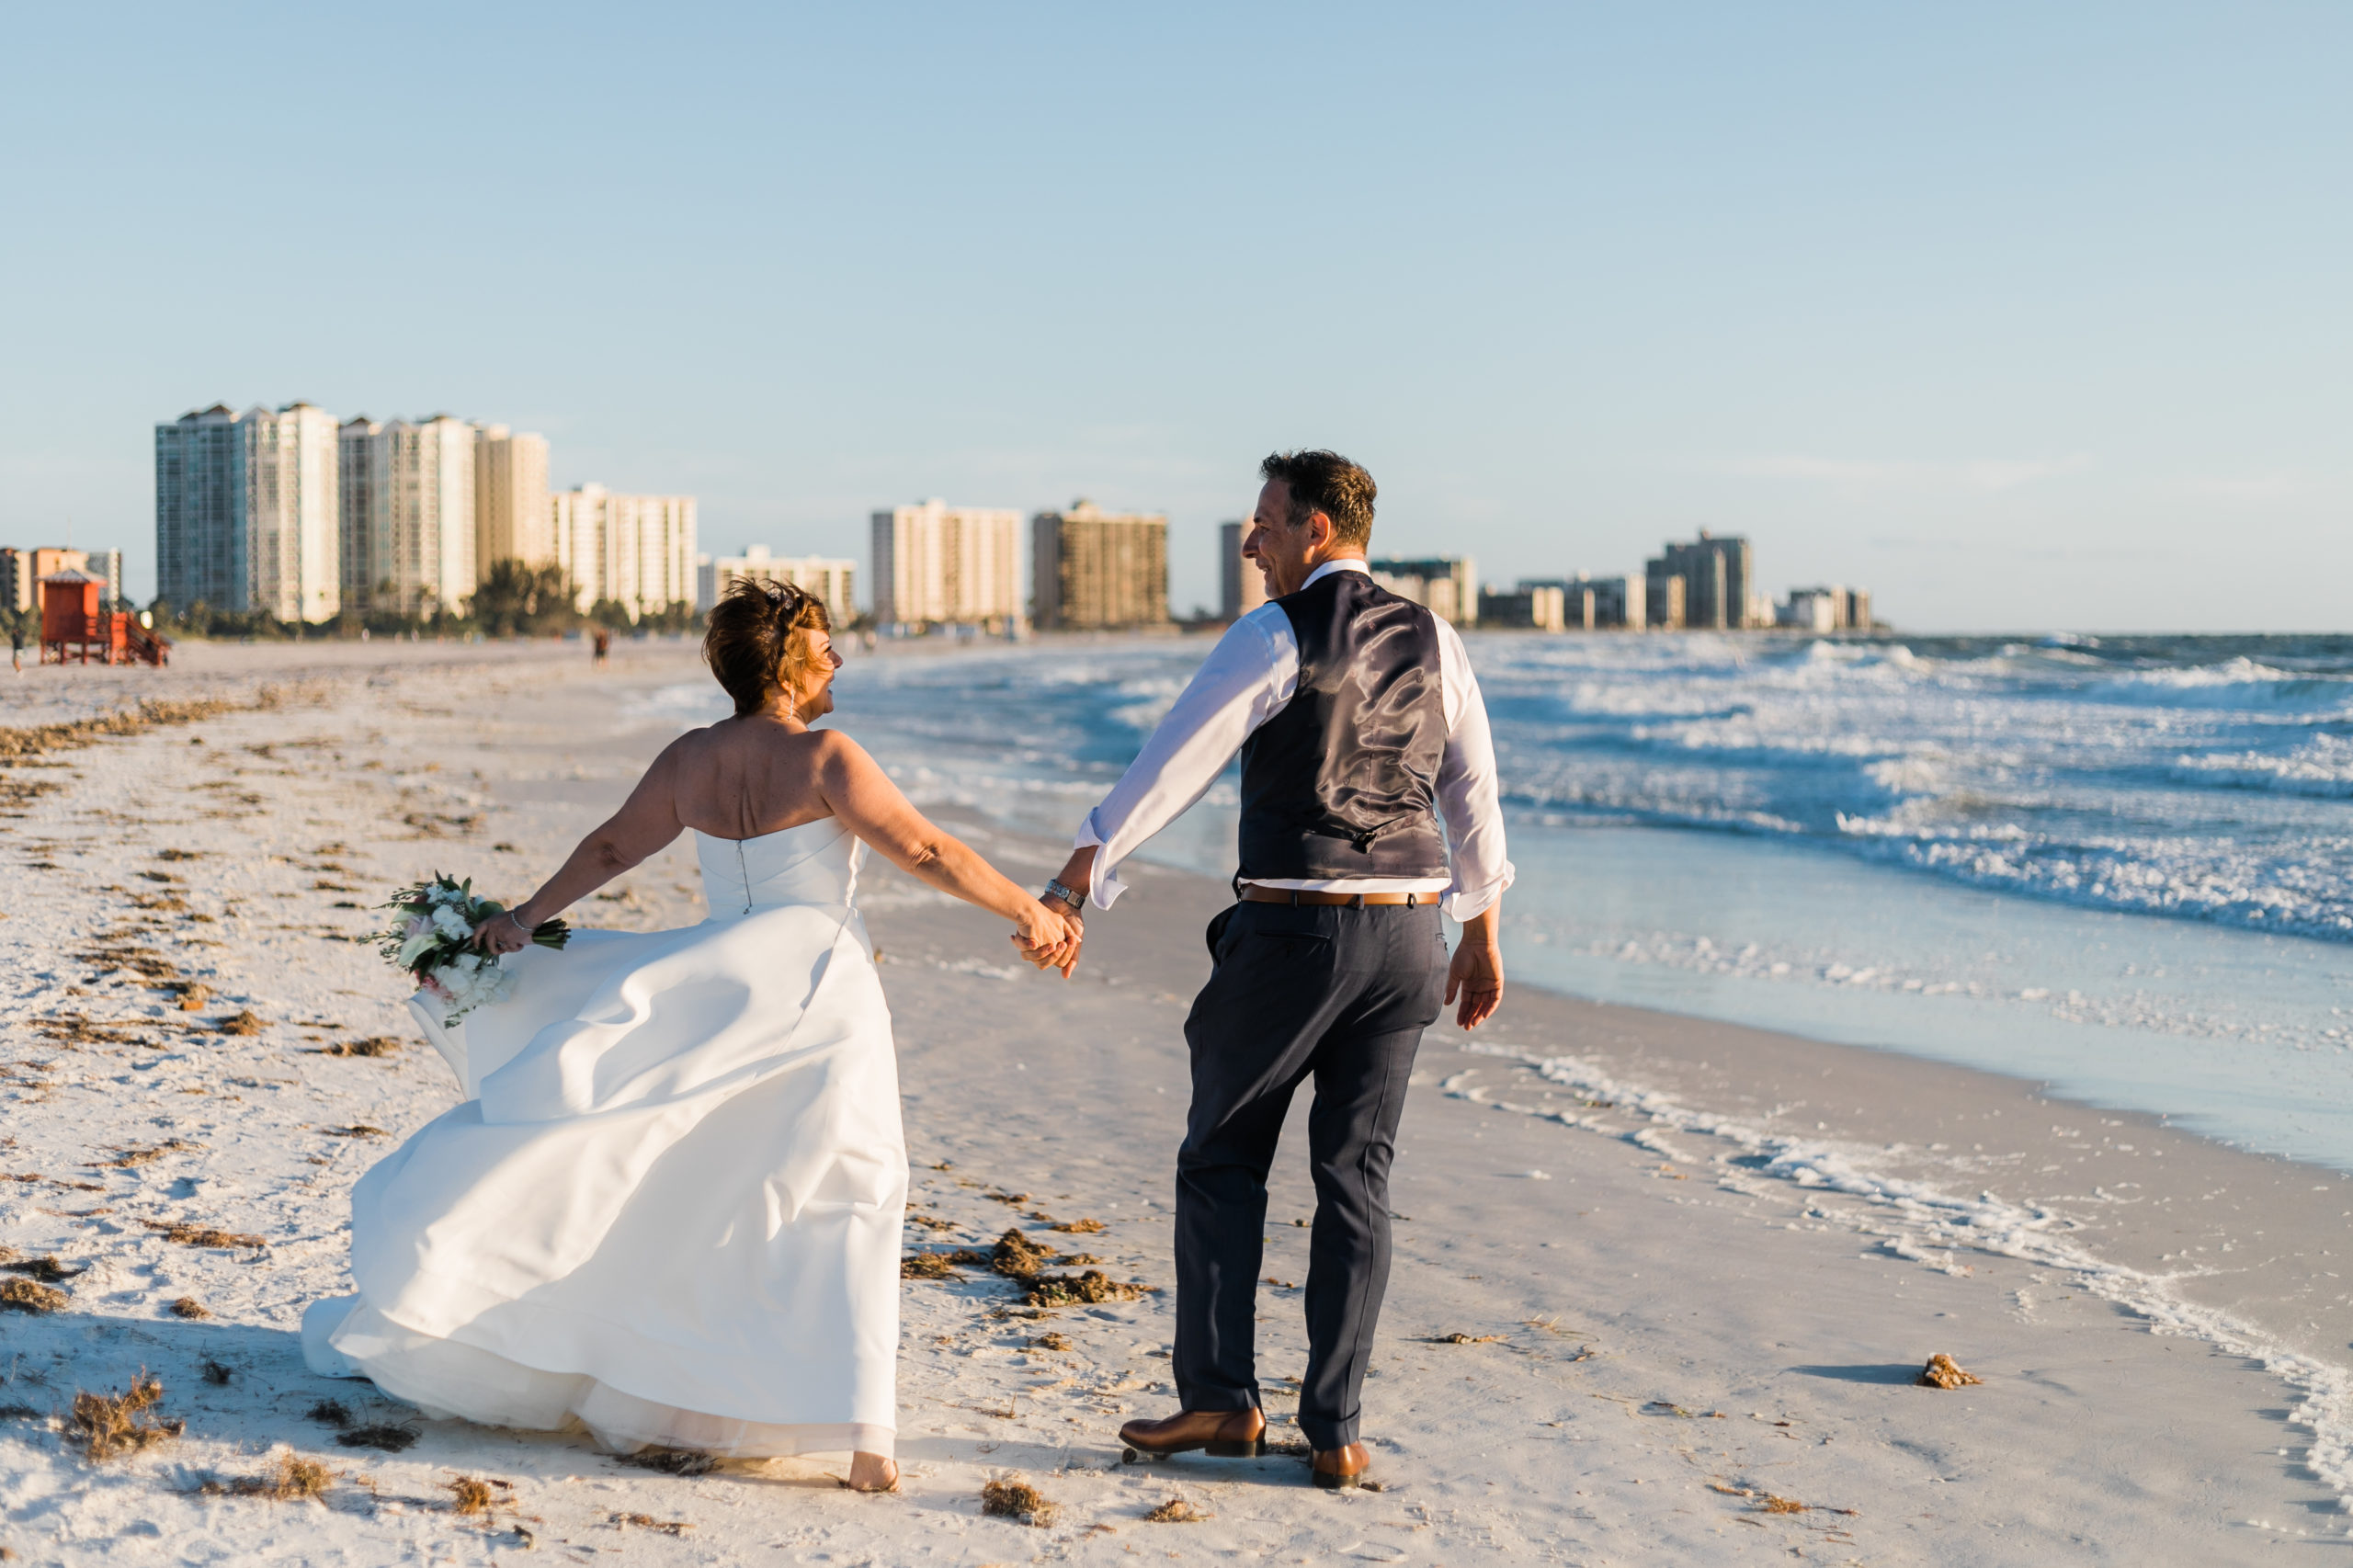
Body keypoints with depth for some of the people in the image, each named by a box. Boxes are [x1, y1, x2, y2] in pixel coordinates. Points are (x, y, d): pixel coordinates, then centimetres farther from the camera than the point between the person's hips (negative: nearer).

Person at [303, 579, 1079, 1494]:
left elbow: (611, 848, 14)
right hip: (817, 994, -5)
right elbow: (926, 852, -12)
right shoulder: (822, 758, -11)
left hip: (721, 994, 5)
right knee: (839, 1207, 0)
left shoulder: (687, 761, 5)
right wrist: (1028, 914, -2)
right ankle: (861, 1437, -3)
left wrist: (524, 919, 25)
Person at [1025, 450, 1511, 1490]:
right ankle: (1334, 1432, 8)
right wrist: (1481, 934, 21)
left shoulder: (1273, 637, -8)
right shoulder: (1431, 641, 9)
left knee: (1222, 1160, 11)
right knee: (1356, 1179, 8)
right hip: (1405, 936, 5)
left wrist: (1072, 884, -12)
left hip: (1291, 933, -5)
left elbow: (1170, 764, -13)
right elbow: (1471, 791, 13)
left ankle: (1220, 1398, 12)